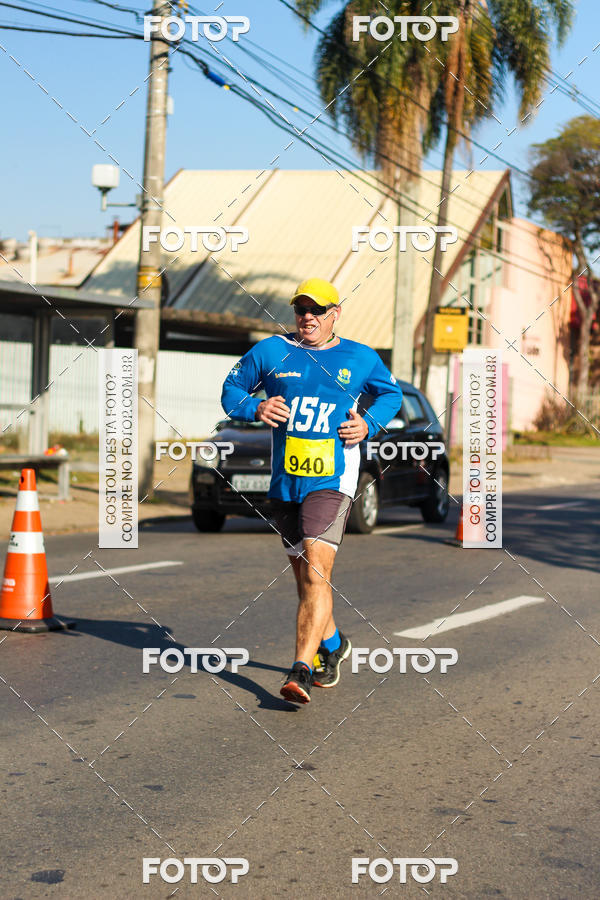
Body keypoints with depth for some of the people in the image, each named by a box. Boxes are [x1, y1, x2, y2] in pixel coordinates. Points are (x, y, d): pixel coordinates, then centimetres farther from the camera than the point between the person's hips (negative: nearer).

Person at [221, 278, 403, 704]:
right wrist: (255, 407, -9)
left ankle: (301, 670, -24)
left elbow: (391, 393, 21)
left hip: (332, 481, -4)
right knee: (303, 575, 15)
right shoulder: (270, 352, 5)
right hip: (284, 483, 4)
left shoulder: (361, 358, 4)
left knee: (316, 572, -19)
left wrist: (369, 424, 1)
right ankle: (333, 645, 40)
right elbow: (231, 389, 13)